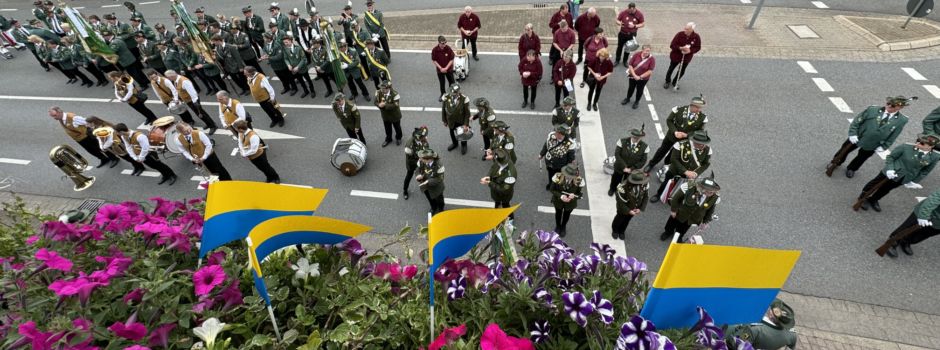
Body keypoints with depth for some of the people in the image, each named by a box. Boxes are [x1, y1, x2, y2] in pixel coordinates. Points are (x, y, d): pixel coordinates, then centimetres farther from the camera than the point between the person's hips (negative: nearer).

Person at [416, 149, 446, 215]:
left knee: (439, 200, 29)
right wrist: (420, 176, -32)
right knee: (430, 199, 32)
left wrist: (428, 181, -37)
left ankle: (440, 209, 64)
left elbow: (439, 179, -29)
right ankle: (433, 209, 66)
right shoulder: (421, 162, -27)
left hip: (436, 188, -3)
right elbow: (418, 171, -9)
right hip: (426, 187, 3)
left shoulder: (438, 165, -37)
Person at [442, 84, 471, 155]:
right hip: (450, 120, 3)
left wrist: (466, 124, -17)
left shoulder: (464, 99, -28)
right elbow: (443, 110, -6)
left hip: (461, 121, -2)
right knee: (452, 132, 26)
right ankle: (454, 143, 59)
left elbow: (467, 113, -18)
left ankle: (463, 145, 53)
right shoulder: (446, 97, -21)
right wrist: (444, 121, 0)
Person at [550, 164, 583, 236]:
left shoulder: (579, 181, -31)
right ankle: (558, 226, 63)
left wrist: (574, 196, -40)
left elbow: (579, 194, -17)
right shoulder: (557, 177, -32)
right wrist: (560, 196, -36)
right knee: (558, 213, 30)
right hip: (558, 200, 0)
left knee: (566, 214, 31)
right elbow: (552, 190, -18)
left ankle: (563, 227, 64)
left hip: (570, 203, 0)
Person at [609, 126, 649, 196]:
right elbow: (617, 154, -21)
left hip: (633, 171, -1)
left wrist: (631, 169, -20)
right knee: (616, 179, 27)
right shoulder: (622, 141, -23)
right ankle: (612, 189, 59)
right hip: (620, 168, 1)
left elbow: (643, 161, -13)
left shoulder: (644, 147, -20)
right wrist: (624, 167, -25)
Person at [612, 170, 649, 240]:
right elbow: (620, 201, -28)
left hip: (635, 207, 4)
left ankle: (622, 231, 59)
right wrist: (628, 211, -25)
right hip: (623, 207, -4)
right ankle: (615, 230, 57)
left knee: (627, 219, 29)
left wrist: (641, 208, -14)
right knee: (620, 218, 25)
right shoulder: (623, 186, -42)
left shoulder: (645, 184, -29)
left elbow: (646, 197, -10)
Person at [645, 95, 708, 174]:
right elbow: (669, 120, -12)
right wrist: (675, 132, -25)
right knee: (663, 150, 18)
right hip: (672, 135, -1)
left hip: (685, 140, 1)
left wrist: (687, 135, -26)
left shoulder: (702, 117, -20)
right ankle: (651, 164, 38)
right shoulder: (679, 109, -24)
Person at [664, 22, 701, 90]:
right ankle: (667, 82, 40)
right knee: (671, 69, 15)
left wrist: (690, 50, -26)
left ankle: (674, 82, 39)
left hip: (686, 58, 2)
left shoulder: (696, 37, -17)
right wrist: (680, 48, -35)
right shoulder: (679, 34, -24)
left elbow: (698, 47, -6)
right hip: (675, 56, -2)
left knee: (682, 71, 14)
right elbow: (672, 45, -19)